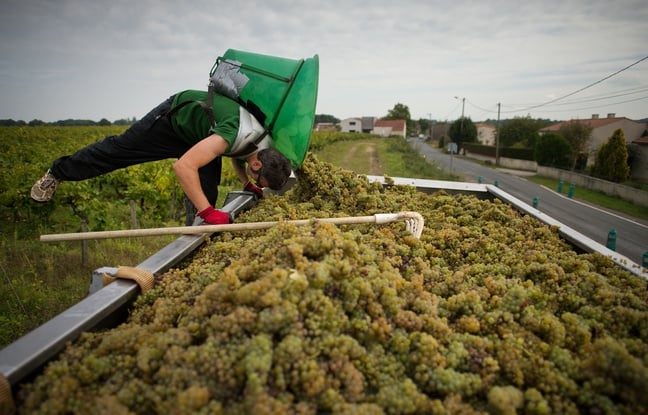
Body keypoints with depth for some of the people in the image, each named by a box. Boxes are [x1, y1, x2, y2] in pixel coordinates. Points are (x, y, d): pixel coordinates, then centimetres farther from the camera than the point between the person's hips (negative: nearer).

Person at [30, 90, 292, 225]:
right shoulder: (234, 135, -44)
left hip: (199, 134, 6)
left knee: (206, 191, -6)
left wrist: (249, 185, -3)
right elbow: (183, 166, -49)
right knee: (119, 149, 6)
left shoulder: (266, 148, -15)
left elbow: (236, 157, 10)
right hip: (174, 116, -6)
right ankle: (58, 173, 29)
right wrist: (208, 212, -51)